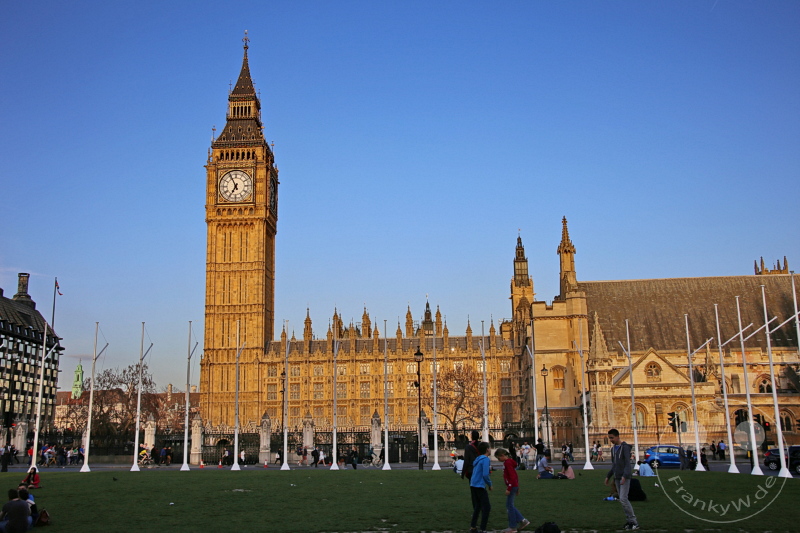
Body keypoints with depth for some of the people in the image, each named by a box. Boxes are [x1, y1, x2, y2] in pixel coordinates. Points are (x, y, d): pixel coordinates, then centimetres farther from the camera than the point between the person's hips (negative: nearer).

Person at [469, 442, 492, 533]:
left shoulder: (478, 459, 15)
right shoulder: (485, 459, -13)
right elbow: (485, 475, -20)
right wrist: (490, 484, -7)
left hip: (473, 485, 9)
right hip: (480, 486, -9)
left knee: (477, 507, 18)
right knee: (486, 507, -2)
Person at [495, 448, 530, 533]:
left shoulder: (507, 463, -16)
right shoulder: (509, 461, 14)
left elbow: (512, 476, -22)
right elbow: (515, 476, 20)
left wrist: (509, 489, -20)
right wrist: (517, 488, 23)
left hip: (511, 487, -10)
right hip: (514, 486, 10)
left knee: (509, 506, -1)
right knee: (510, 506, 14)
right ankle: (523, 521, 15)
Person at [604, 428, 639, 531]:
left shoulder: (625, 447, -7)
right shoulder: (613, 449, 17)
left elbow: (628, 463, -15)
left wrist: (624, 476, -24)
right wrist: (608, 476, 20)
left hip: (624, 477, -8)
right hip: (617, 478, 8)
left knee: (623, 499, -14)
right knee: (623, 500, 5)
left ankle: (633, 521, -9)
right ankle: (629, 521, 9)